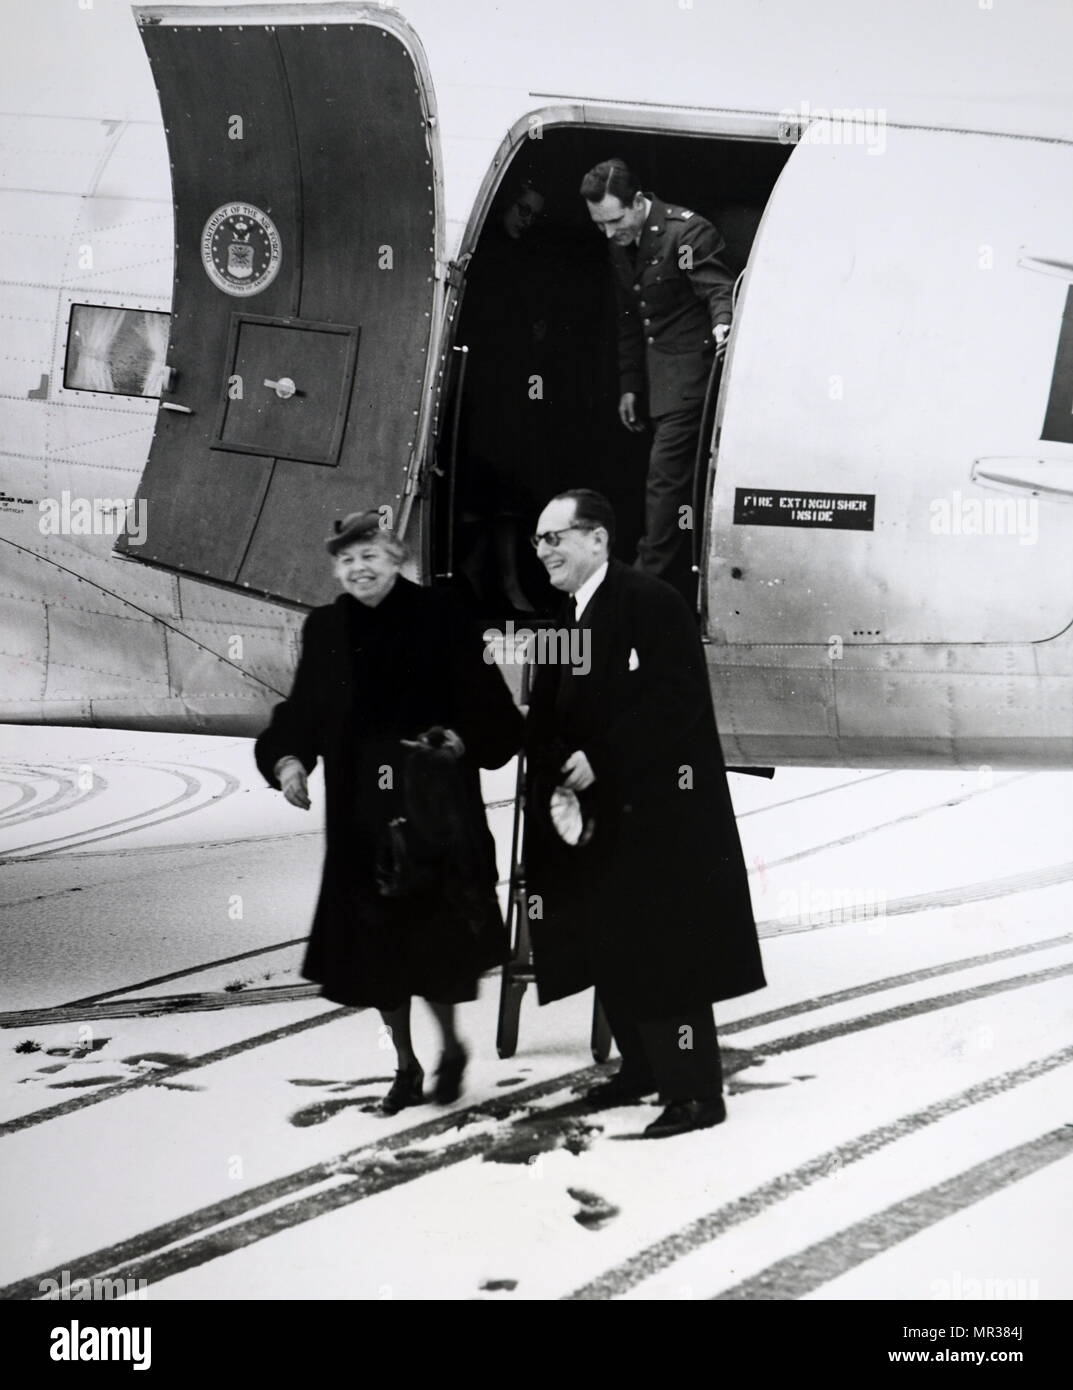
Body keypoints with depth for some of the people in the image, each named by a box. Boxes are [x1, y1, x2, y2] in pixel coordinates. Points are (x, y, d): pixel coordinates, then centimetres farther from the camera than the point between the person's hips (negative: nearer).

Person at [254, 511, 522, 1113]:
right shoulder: (326, 629, 7)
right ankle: (407, 1065, 26)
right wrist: (286, 758, -6)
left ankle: (451, 1045, 23)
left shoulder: (441, 617, -4)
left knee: (435, 944, -5)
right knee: (376, 947, 8)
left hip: (435, 810, -3)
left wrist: (463, 740, -20)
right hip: (360, 820, 3)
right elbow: (303, 709, 11)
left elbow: (492, 709, -2)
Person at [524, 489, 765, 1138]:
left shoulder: (651, 602, -14)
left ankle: (696, 1092, 4)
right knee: (610, 951, 15)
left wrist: (599, 761, -19)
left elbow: (676, 703, -21)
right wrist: (557, 787, -5)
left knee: (666, 956, -5)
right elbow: (548, 720, 12)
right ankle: (642, 1068, 30)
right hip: (598, 816, 9)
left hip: (659, 815, -9)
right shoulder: (565, 620, 13)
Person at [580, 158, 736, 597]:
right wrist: (629, 385, 19)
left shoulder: (688, 232, -14)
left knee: (665, 478, -13)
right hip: (659, 380, 9)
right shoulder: (621, 246, 12)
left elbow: (719, 288, -20)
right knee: (676, 480, 12)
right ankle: (679, 590, 19)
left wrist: (722, 325, -42)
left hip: (691, 374, -9)